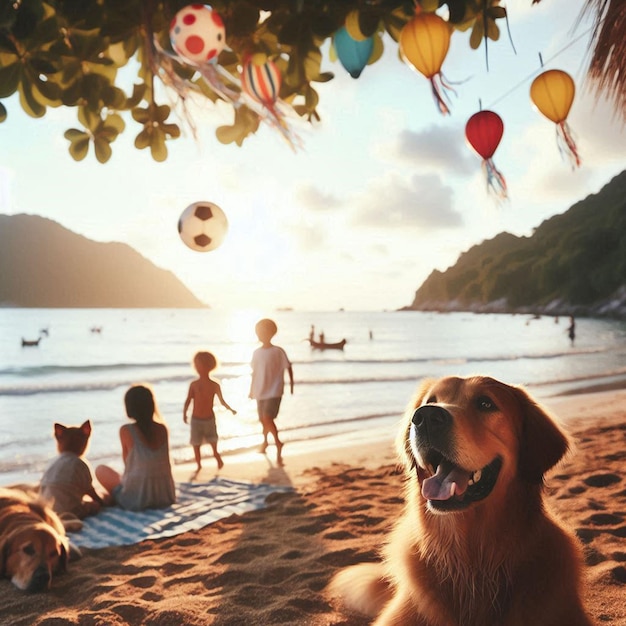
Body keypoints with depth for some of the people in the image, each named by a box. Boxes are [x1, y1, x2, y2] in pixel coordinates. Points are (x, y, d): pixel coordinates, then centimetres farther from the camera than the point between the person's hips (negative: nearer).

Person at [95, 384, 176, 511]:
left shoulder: (126, 431, -12)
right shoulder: (162, 429, -1)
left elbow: (127, 462, 1)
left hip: (138, 498, -5)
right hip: (165, 496, 5)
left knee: (101, 470, 18)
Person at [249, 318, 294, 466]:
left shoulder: (278, 351, -8)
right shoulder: (256, 353, 5)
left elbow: (288, 367, -1)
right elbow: (254, 373, 14)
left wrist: (291, 383, -6)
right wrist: (251, 390, 17)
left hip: (274, 392, -5)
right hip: (260, 392, 5)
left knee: (268, 418, -19)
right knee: (263, 420, 14)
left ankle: (277, 443, -1)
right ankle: (265, 441, 40)